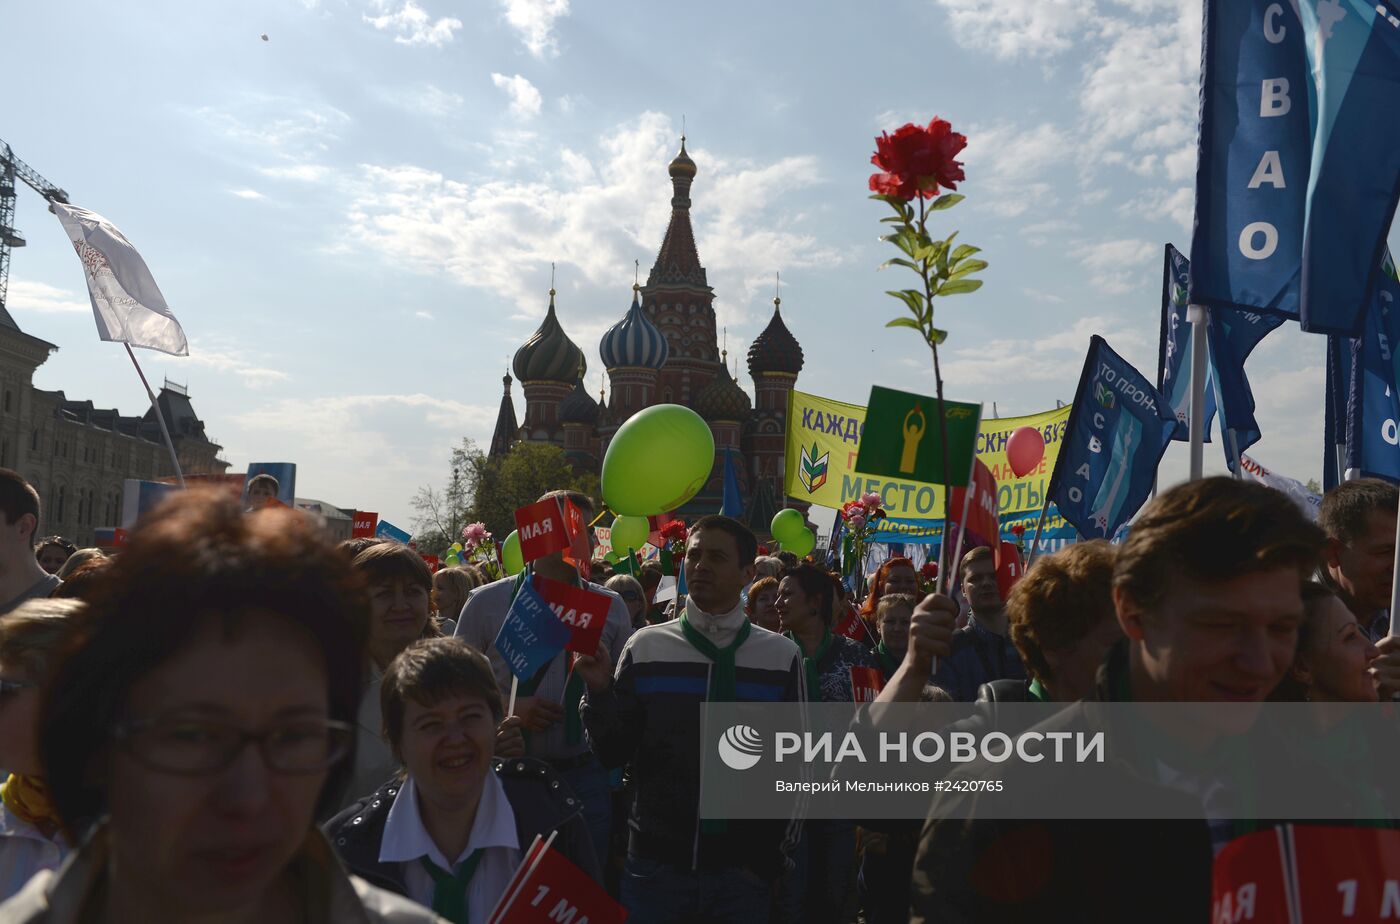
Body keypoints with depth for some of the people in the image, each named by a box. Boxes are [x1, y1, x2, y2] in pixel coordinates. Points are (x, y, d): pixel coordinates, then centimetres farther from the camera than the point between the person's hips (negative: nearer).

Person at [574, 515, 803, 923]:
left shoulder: (782, 656, 0)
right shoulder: (645, 647, 1)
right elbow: (613, 753, 2)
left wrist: (774, 852, 1)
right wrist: (600, 693, -13)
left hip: (743, 870, 0)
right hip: (655, 862, 1)